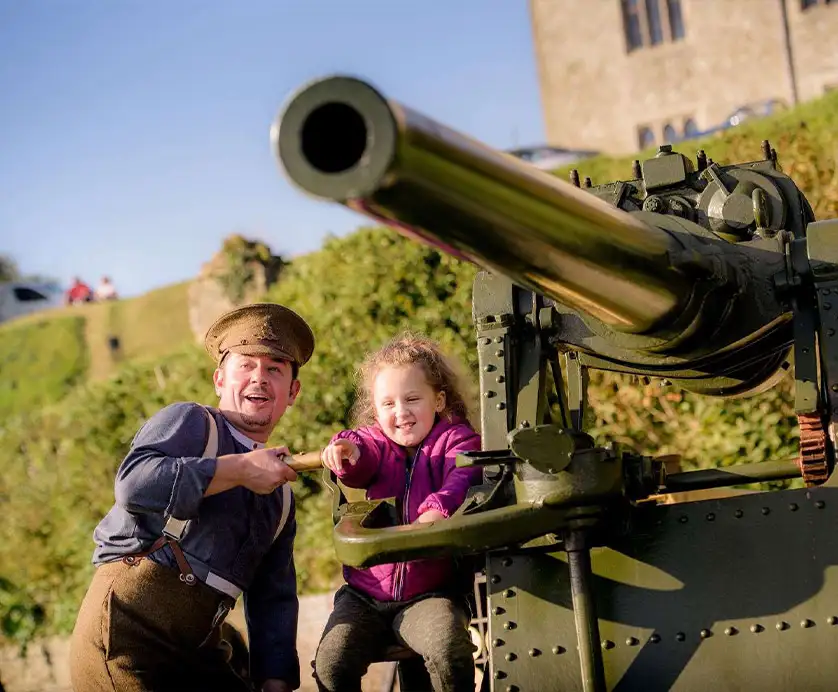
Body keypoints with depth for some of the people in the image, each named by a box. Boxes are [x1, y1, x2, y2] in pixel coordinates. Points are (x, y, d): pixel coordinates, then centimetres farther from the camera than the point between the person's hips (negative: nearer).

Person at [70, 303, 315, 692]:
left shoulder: (280, 495, 21)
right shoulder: (188, 421, 1)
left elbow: (274, 597, 18)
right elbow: (134, 484, -19)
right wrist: (241, 469, -14)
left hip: (197, 652, 7)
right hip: (128, 627, -7)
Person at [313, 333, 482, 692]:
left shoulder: (455, 439, 2)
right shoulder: (377, 441, 11)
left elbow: (461, 478, -20)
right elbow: (361, 457, -13)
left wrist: (437, 510, -42)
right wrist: (346, 450, -40)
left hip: (430, 592, -3)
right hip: (365, 593, 3)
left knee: (449, 652, -30)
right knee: (331, 662, -16)